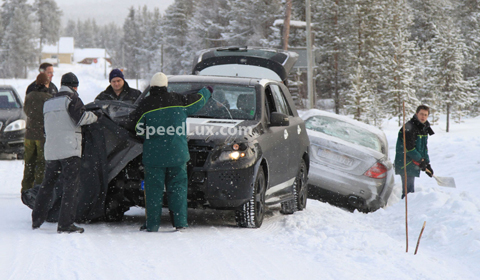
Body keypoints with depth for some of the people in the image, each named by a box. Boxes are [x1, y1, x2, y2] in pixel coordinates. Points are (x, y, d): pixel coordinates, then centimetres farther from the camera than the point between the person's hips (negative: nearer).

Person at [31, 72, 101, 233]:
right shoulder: (71, 98, -2)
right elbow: (80, 117, -14)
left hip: (50, 150, 7)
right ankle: (65, 224, -12)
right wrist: (96, 116, 2)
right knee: (70, 186, -6)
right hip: (70, 149, -7)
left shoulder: (48, 103, 20)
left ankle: (36, 220, 19)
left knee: (47, 184, 17)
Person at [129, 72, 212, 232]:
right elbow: (199, 100, 16)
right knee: (177, 187, 8)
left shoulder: (145, 105, -5)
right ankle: (180, 222, 4)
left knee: (153, 189, 4)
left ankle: (152, 224, 3)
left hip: (153, 155, -1)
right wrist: (207, 91, 37)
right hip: (177, 153, 1)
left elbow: (139, 130, 0)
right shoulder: (179, 100, 0)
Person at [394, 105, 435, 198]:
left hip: (413, 164, 10)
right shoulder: (409, 127, -16)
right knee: (408, 191, -12)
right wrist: (420, 161, -14)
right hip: (406, 163, -10)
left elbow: (424, 148, 18)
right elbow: (409, 148, -21)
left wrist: (427, 164, 11)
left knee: (410, 191, 14)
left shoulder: (424, 128, 13)